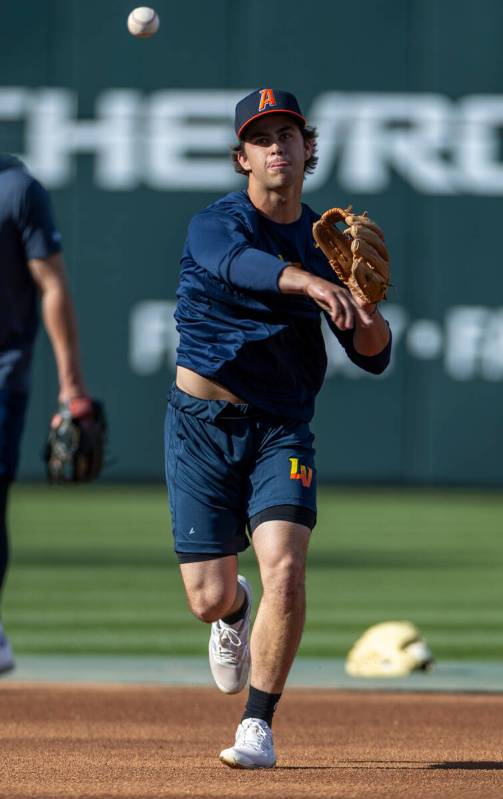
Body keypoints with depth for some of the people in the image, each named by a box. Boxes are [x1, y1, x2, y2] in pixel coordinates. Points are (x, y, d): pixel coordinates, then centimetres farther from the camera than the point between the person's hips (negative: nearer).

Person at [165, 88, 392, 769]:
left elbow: (372, 357, 6)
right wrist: (309, 282, -54)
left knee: (285, 570, -20)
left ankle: (258, 727, -9)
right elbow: (238, 265, -34)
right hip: (203, 424, -2)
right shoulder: (214, 225, -8)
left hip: (282, 430, 2)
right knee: (209, 599, -2)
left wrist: (367, 308, -17)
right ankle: (236, 613, 37)